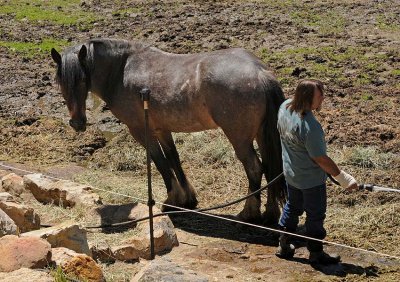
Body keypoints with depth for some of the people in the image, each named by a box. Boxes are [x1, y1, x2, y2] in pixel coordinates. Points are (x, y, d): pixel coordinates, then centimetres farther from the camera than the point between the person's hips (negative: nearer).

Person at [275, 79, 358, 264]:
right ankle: (316, 253, 27)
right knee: (315, 215, 12)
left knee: (292, 207, 26)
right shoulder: (309, 126, -35)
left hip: (291, 173, 8)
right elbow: (320, 159, -27)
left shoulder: (285, 107, -11)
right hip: (311, 178, -8)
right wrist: (342, 177, -16)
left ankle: (284, 246, 37)